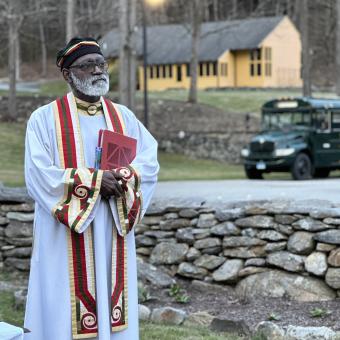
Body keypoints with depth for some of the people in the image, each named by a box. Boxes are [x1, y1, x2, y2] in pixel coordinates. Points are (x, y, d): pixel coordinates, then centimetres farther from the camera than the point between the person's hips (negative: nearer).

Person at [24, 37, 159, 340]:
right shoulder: (45, 119, -4)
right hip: (67, 239, -4)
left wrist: (122, 178, -16)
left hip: (112, 235, 4)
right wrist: (94, 179, -19)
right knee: (66, 314, -3)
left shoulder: (123, 117, 10)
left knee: (113, 314, 6)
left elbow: (150, 161, 3)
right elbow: (39, 176, -14)